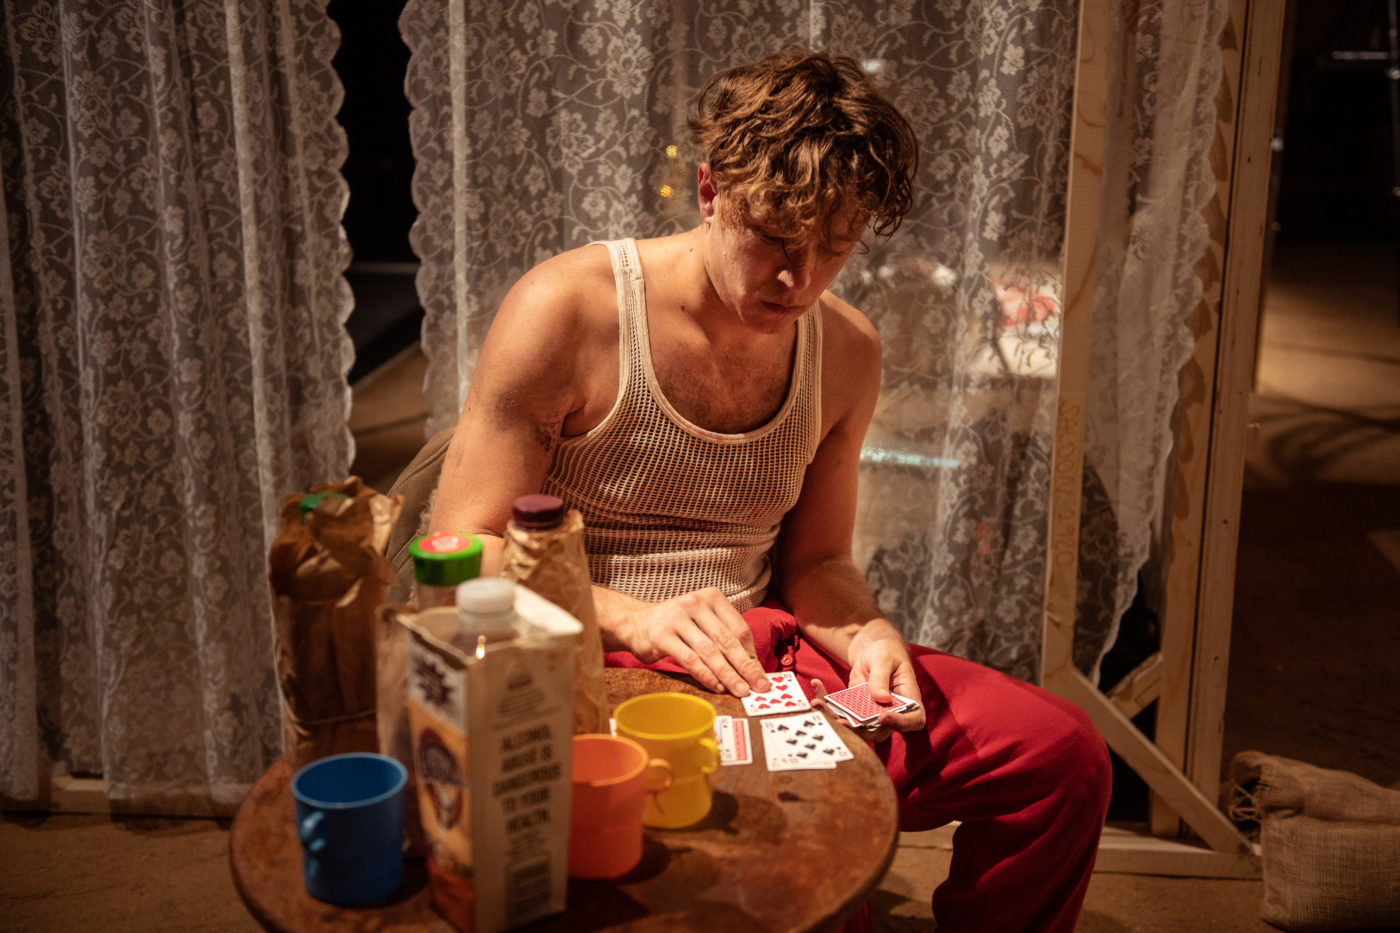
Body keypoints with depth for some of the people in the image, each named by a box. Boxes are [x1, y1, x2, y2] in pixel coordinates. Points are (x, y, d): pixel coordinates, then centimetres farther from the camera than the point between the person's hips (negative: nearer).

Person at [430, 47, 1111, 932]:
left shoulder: (846, 351, 7)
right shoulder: (567, 311, -11)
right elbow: (459, 555, -11)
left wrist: (864, 631, -8)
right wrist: (636, 618, -26)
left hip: (761, 652, 6)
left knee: (1062, 752, -9)